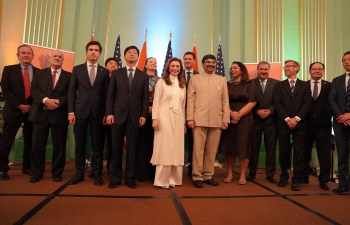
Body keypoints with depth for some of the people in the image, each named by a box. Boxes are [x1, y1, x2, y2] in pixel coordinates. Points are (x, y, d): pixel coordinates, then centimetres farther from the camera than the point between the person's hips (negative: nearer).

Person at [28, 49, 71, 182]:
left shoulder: (69, 76, 9)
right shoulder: (39, 73, 15)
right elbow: (34, 89, 1)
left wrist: (58, 102, -17)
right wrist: (46, 100, -16)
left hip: (59, 114, -1)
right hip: (40, 113, 2)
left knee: (59, 146, 4)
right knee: (37, 145, 5)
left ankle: (57, 173, 17)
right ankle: (37, 173, 19)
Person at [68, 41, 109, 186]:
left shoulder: (105, 72, 9)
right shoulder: (77, 69, 9)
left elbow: (107, 94, 6)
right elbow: (72, 91, 5)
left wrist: (106, 113, -2)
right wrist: (71, 111, -4)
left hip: (98, 112, 0)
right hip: (80, 111, 1)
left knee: (98, 145, 4)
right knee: (80, 144, 6)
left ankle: (97, 174, 15)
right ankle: (79, 173, 19)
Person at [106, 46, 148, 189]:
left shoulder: (143, 76, 10)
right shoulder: (116, 73, 11)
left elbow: (145, 98, 5)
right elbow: (110, 95, 5)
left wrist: (143, 115, -5)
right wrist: (109, 113, -5)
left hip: (135, 116, 0)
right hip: (118, 115, 0)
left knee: (132, 149, 4)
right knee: (116, 148, 4)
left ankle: (130, 178, 15)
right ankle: (115, 178, 16)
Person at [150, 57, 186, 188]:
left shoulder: (182, 85, 13)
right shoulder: (162, 82, 1)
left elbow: (183, 105, 14)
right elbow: (156, 102, -4)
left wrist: (184, 122, 13)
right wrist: (155, 118, -13)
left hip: (178, 119, 5)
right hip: (164, 118, -4)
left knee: (176, 149, 6)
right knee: (164, 149, -2)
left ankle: (173, 179, 16)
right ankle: (162, 180, 6)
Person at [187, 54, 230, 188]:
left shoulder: (222, 80, 14)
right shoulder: (195, 78, 9)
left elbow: (225, 101, 10)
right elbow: (190, 99, 2)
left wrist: (226, 119, 2)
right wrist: (190, 118, -6)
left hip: (216, 120, 2)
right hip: (199, 119, -2)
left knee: (212, 150, 7)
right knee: (198, 149, -1)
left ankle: (208, 175, 18)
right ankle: (197, 177, 8)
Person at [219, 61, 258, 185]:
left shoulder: (249, 84, 4)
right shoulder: (227, 85, 11)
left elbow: (252, 102, -4)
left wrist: (239, 115, -14)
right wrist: (231, 113, -14)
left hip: (245, 119, -2)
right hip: (229, 119, 3)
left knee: (243, 147, -1)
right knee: (229, 146, 3)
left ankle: (243, 176, 8)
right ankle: (229, 174, 13)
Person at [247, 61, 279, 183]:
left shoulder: (276, 83, 7)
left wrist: (270, 111, -13)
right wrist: (257, 111, -13)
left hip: (270, 119, 1)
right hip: (255, 119, -1)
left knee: (271, 147, 6)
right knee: (253, 147, 6)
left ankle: (270, 174, 17)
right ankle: (252, 173, 18)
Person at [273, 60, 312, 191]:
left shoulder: (305, 85, 9)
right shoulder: (279, 85, 10)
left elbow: (307, 104, -1)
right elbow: (277, 104, -1)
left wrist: (296, 118, -14)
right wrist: (287, 119, -12)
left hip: (300, 123, 0)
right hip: (283, 123, 1)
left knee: (299, 152, 0)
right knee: (284, 151, 6)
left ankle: (297, 180, 7)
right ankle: (284, 177, 18)